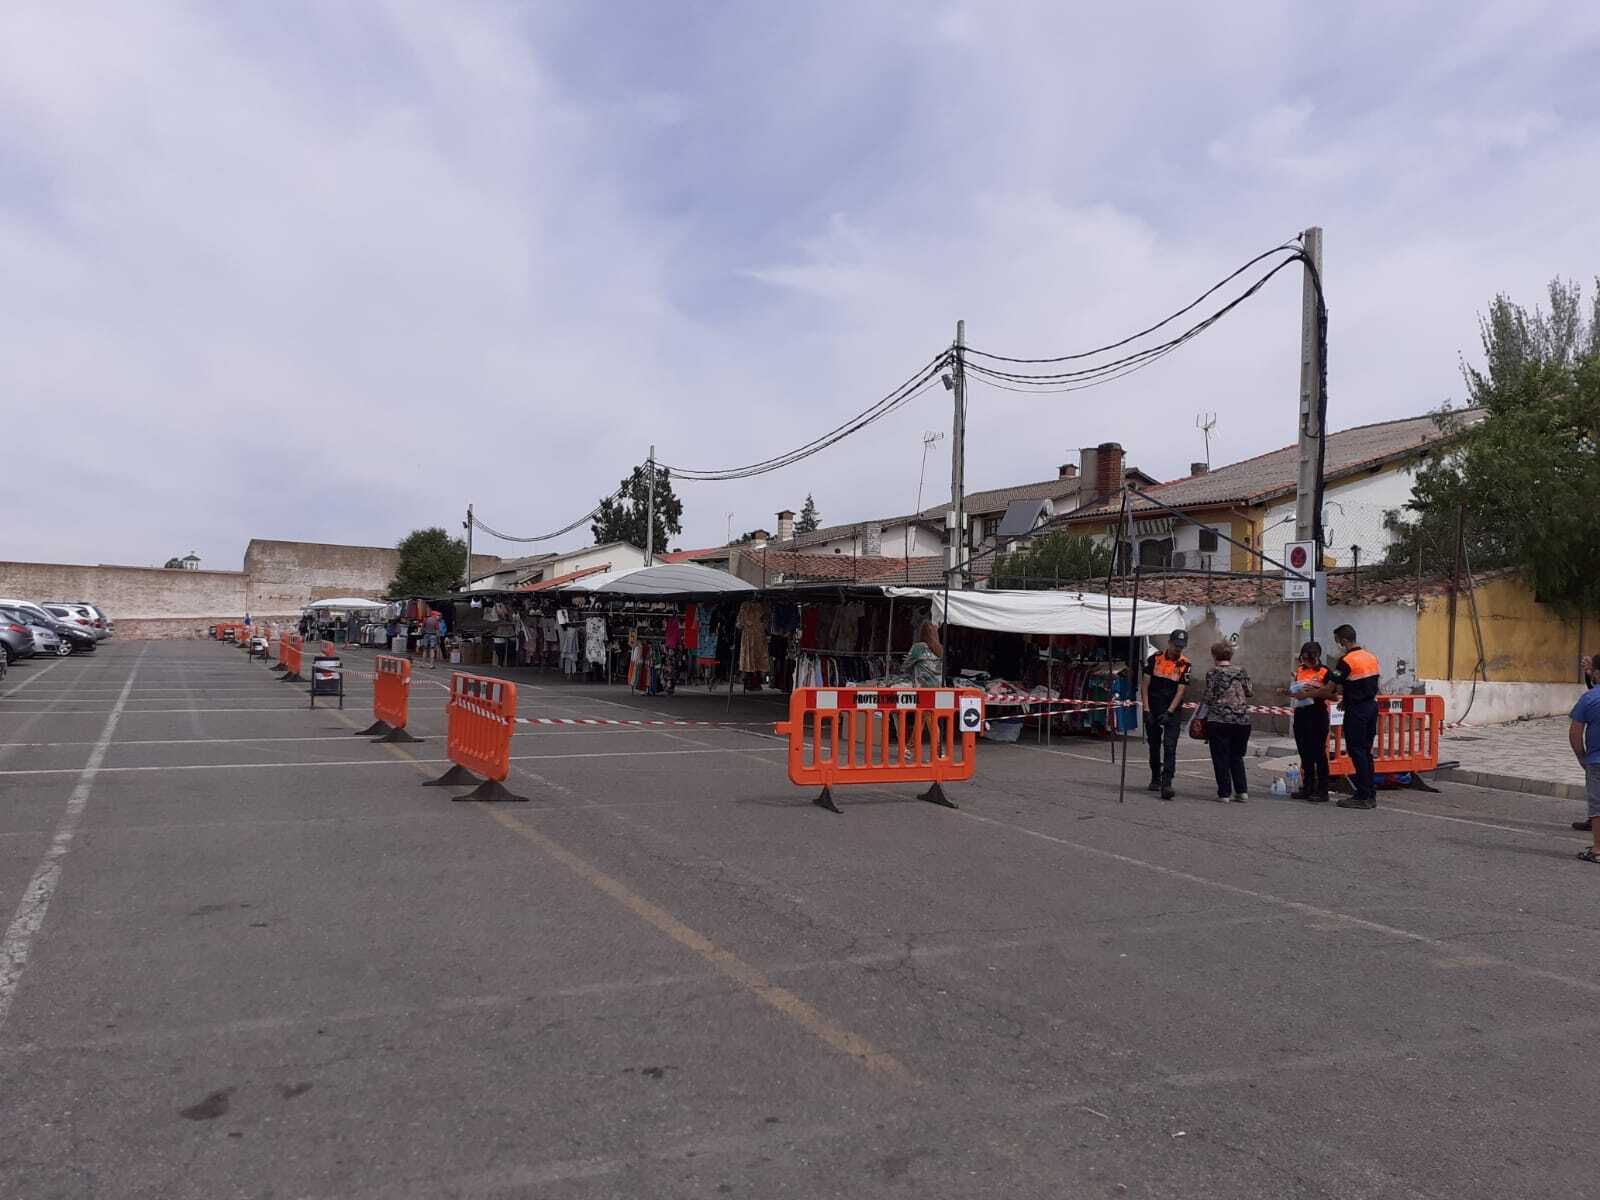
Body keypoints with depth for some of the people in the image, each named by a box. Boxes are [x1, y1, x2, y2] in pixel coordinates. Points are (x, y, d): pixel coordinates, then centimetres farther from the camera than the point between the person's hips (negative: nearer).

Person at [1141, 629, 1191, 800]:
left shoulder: (1185, 665, -2)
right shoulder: (1154, 659, 0)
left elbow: (1180, 691, -6)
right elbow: (1144, 685, 0)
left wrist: (1169, 712, -16)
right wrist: (1146, 710, -7)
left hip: (1173, 712, -2)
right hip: (1152, 710, 2)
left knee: (1170, 747, -12)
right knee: (1154, 746, 12)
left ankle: (1166, 784, -17)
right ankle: (1155, 779, 29)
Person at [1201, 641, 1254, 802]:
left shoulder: (1212, 673, -5)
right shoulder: (1242, 671, 6)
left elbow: (1209, 697, -8)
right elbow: (1250, 692, 7)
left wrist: (1202, 700, 12)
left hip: (1219, 720, -4)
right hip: (1242, 720, 4)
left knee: (1221, 758, 4)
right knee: (1237, 756, 16)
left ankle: (1224, 793, 4)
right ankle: (1242, 791, 10)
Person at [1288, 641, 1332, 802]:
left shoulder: (1324, 672, -5)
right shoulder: (1299, 670, 12)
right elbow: (1293, 690, 21)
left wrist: (1315, 691, -20)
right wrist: (1293, 693, 0)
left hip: (1317, 714, -6)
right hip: (1300, 713, 6)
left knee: (1319, 753, -4)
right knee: (1304, 752, 11)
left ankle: (1322, 791, 1)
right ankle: (1307, 788, 20)